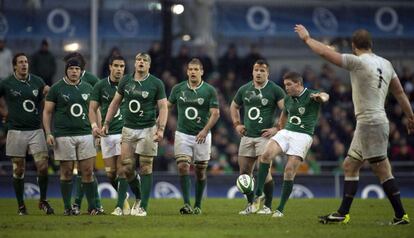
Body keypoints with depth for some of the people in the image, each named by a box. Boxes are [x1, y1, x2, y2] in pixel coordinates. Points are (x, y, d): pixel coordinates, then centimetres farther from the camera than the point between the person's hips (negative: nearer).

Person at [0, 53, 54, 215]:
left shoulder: (37, 82, 7)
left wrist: (46, 94, -6)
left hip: (36, 130, 2)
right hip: (16, 131, -2)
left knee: (43, 166, -8)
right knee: (18, 169, 2)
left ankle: (43, 201, 9)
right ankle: (21, 206, 13)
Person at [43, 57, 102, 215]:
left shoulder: (87, 88, 12)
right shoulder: (57, 88, 1)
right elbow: (47, 112, 3)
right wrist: (48, 133, -5)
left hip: (85, 134, 3)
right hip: (63, 136, -3)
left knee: (88, 171, -2)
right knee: (67, 171, 1)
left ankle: (92, 207, 3)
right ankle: (67, 207, 8)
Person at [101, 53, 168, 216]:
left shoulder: (156, 84, -3)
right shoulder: (126, 81, 7)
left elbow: (163, 107, -5)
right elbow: (115, 103, 15)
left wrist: (161, 129, -16)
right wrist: (106, 123, 10)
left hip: (148, 129, -3)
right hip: (128, 129, 3)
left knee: (145, 167, -3)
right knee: (126, 168, -1)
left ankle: (143, 207, 0)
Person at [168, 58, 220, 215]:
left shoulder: (209, 90, -3)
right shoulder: (178, 89, 4)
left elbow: (215, 113, -7)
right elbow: (168, 106, 15)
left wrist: (205, 130, -19)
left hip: (202, 136, -1)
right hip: (183, 134, 1)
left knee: (200, 171, 4)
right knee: (183, 167, -13)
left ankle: (198, 206, 16)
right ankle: (187, 204, -14)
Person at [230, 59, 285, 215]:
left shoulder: (275, 90, -3)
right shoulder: (244, 90, 11)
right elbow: (234, 106, 27)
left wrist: (277, 128, -11)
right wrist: (236, 124, 14)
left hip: (265, 136, -5)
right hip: (247, 136, 5)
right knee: (244, 171, 4)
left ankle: (267, 206, -2)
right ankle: (250, 204, 18)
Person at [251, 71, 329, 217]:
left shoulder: (311, 96, -7)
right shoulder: (288, 99, 13)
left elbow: (325, 96, -30)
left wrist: (320, 96, -54)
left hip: (303, 135, -5)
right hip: (286, 132, 5)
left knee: (289, 170, -14)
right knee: (266, 154, -22)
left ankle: (280, 209, -4)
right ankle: (259, 194, -17)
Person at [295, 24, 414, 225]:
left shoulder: (358, 62, -10)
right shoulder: (385, 64, 12)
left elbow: (325, 52, -9)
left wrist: (307, 38, 6)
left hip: (370, 123, -9)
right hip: (370, 123, 9)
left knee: (382, 170, -9)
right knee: (350, 166, 12)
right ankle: (343, 214, 12)